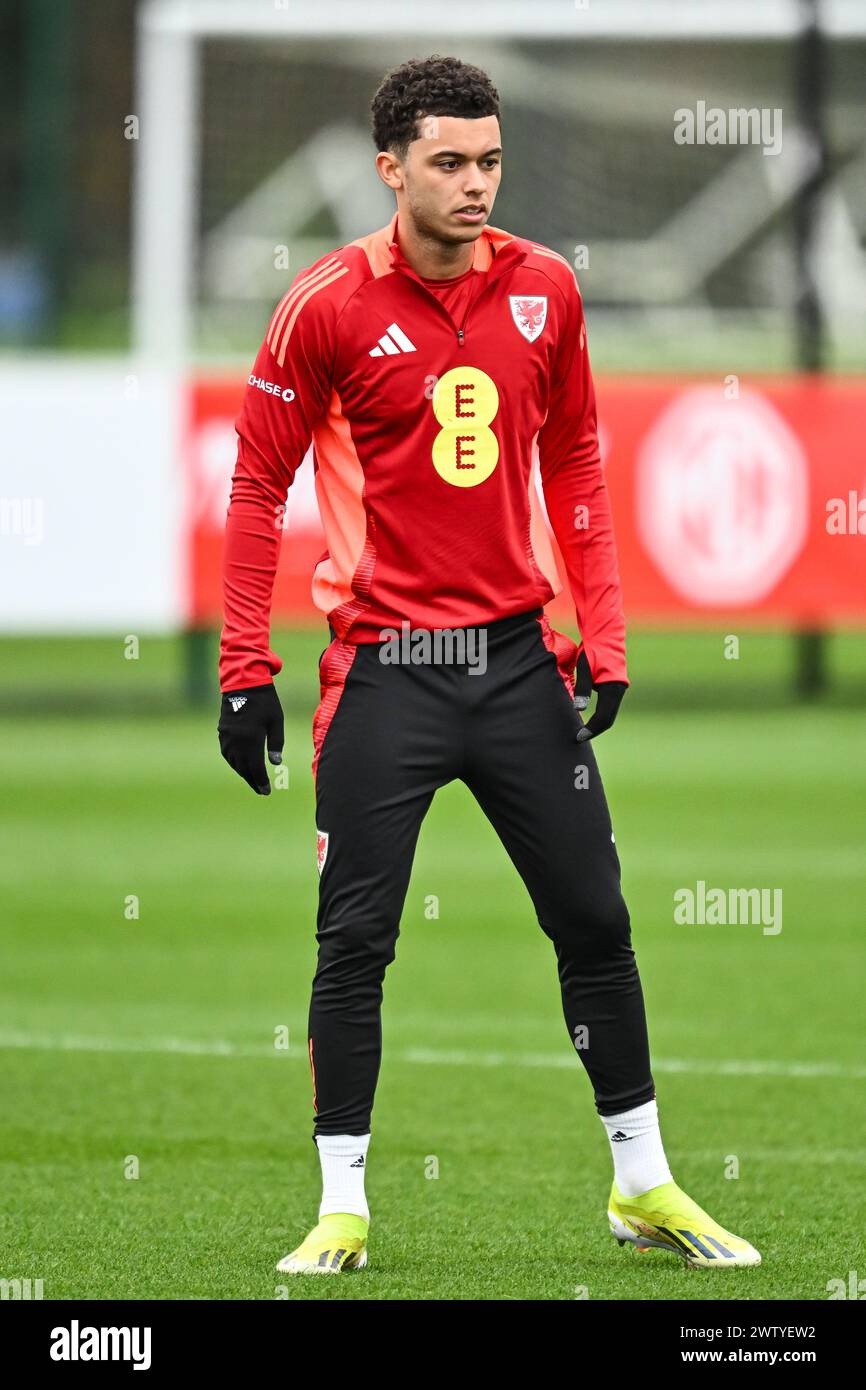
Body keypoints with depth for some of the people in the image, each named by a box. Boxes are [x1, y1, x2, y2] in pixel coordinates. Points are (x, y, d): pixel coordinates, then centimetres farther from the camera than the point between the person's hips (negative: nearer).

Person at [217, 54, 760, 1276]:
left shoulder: (544, 290, 4)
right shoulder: (329, 306, -7)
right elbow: (258, 486, -2)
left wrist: (603, 638, 8)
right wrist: (245, 671, -5)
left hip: (519, 657, 4)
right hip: (387, 669, -3)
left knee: (595, 922, 6)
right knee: (355, 941, -3)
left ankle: (644, 1187, 18)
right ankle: (343, 1211, 7)